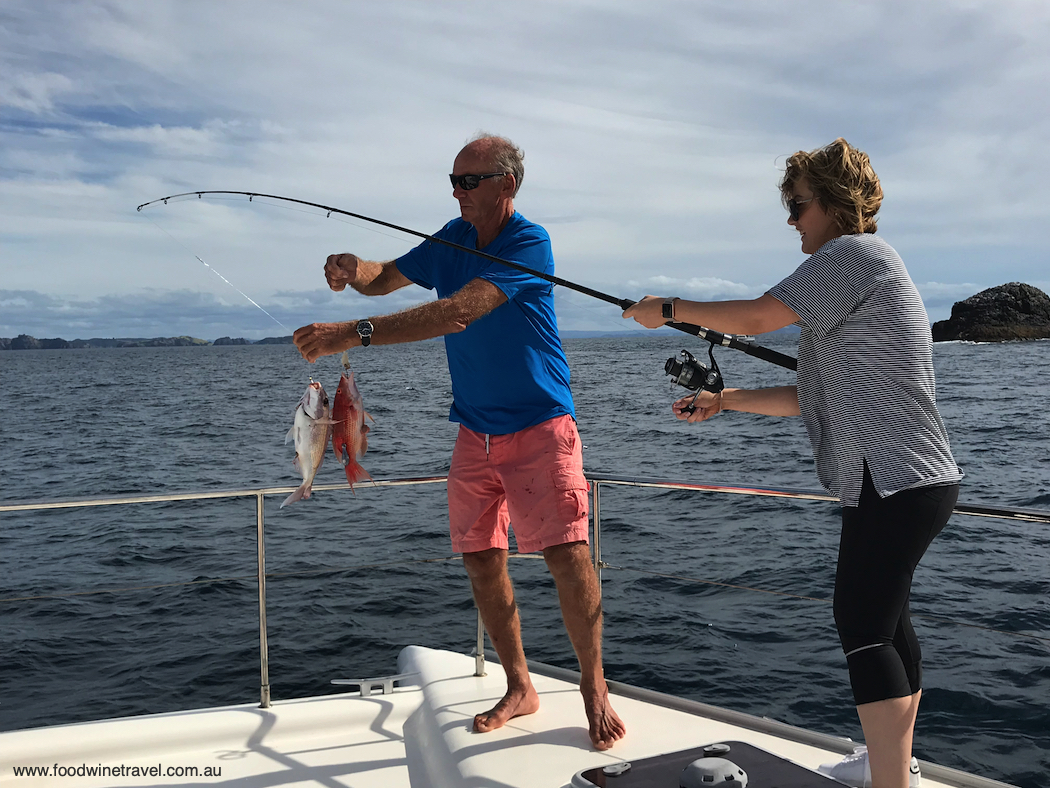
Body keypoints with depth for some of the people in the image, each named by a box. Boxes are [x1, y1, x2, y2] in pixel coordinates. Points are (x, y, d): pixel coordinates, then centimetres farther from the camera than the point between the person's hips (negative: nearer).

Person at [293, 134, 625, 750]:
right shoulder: (454, 238, 7)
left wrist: (355, 333, -34)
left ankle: (594, 690, 7)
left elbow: (458, 313, -29)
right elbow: (386, 279, 14)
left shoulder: (529, 243, -17)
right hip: (475, 430, 7)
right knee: (482, 558, 5)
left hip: (539, 425, -6)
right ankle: (520, 689, 21)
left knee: (567, 552, -12)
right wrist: (353, 270, -12)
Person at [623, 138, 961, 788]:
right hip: (904, 478, 11)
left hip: (897, 480, -11)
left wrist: (668, 309, -4)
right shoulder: (857, 272, 21)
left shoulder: (854, 253, -11)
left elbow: (755, 318, -18)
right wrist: (724, 401, 12)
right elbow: (811, 398, 17)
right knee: (884, 617, 17)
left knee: (863, 625, -10)